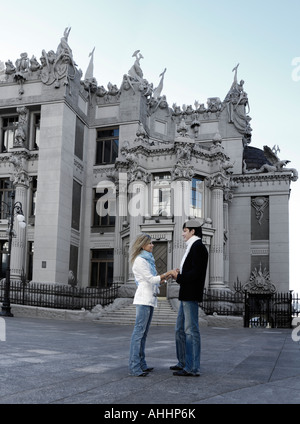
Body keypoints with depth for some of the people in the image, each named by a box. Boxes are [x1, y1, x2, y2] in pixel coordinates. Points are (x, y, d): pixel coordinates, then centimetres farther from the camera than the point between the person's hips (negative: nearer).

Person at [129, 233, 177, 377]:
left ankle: (141, 364, 13)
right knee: (139, 332, -10)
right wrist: (168, 272, -9)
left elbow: (154, 280, 19)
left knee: (144, 333, 9)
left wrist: (168, 275, 7)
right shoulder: (139, 260, -9)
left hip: (150, 299, 9)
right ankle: (134, 367, -9)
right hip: (143, 299, -9)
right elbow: (151, 279, -14)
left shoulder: (148, 259, 19)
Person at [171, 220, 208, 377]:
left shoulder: (198, 247, -13)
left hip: (191, 295, -11)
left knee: (191, 330, -6)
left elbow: (196, 272, -21)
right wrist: (181, 273, 6)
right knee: (180, 329, 16)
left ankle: (192, 368, -1)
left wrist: (179, 277, -11)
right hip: (186, 295, 11)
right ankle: (183, 363, 25)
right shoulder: (193, 247, 19)